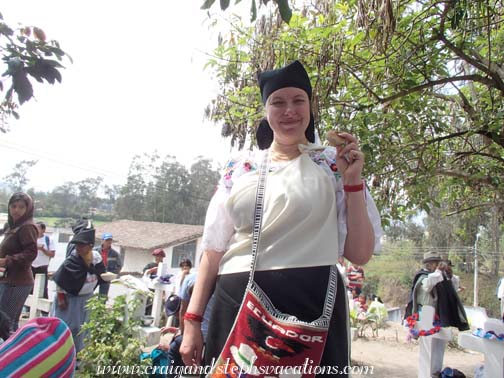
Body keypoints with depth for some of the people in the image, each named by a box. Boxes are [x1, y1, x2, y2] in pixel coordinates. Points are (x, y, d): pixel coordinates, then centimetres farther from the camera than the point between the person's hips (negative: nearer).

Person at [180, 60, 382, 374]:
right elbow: (214, 248, 10)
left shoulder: (334, 165, 4)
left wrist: (353, 181, -9)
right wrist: (193, 319, 6)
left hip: (312, 305, -2)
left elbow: (360, 254, 0)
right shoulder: (239, 168, 10)